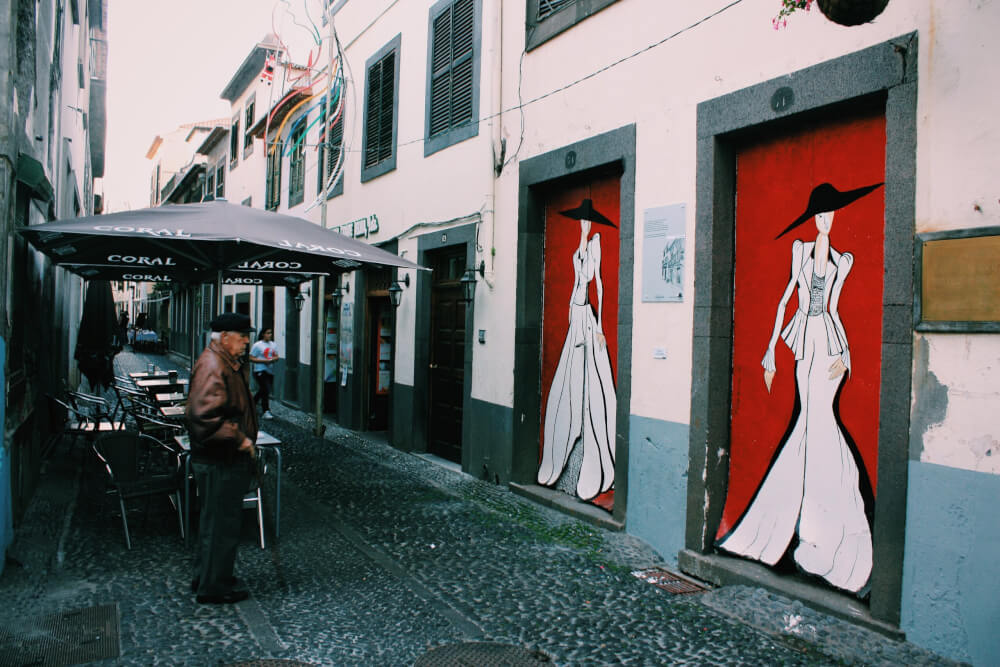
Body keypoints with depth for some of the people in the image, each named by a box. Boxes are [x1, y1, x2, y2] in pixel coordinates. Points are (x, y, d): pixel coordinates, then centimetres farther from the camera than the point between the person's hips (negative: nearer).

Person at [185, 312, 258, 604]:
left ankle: (206, 577, 34)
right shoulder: (212, 366, -20)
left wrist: (244, 441, 17)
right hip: (219, 462, -11)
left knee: (216, 520, 20)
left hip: (228, 458, 11)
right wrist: (239, 439, -24)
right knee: (221, 522, 1)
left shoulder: (229, 363, 14)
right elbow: (205, 414, -30)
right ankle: (213, 585, 14)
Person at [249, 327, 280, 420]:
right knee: (266, 390, -14)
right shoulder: (257, 345, -6)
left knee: (262, 390, 14)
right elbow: (251, 358, -8)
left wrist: (273, 359, -9)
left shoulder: (273, 345, 12)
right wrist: (264, 361, -19)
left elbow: (276, 356, 16)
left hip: (270, 371, 7)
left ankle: (252, 403, 37)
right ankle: (266, 411, -9)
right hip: (260, 370, -7)